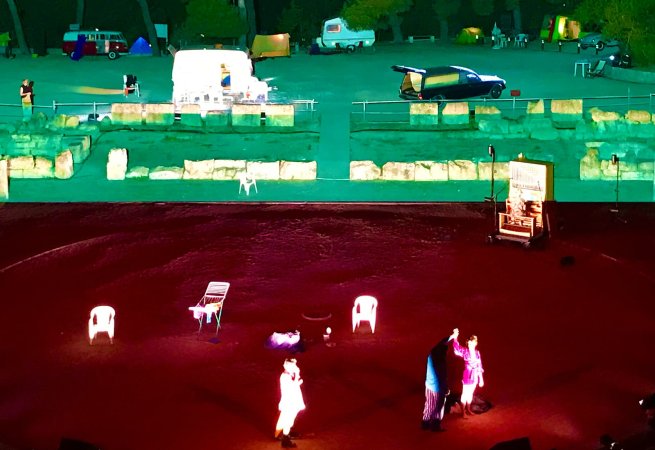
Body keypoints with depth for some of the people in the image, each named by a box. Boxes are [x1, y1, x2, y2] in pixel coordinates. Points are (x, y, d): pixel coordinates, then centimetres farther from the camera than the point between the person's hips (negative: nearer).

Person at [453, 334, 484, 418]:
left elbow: (479, 366, 7)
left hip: (475, 376, 5)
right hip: (467, 376, -5)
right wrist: (455, 338, -48)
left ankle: (468, 409, 34)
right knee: (465, 393, 5)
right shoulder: (465, 351, -12)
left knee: (470, 393, 19)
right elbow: (456, 348, -32)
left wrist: (481, 378, 8)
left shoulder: (477, 352, 1)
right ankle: (463, 412, 16)